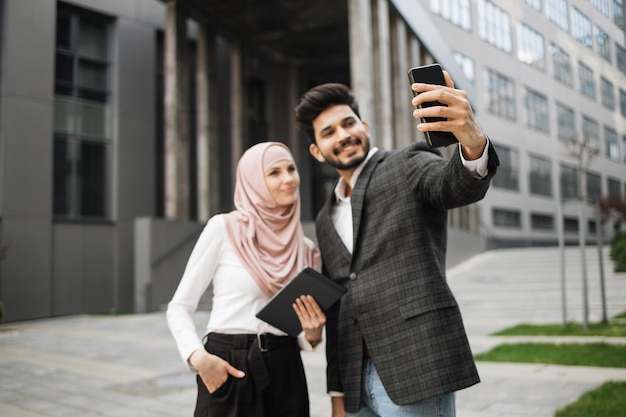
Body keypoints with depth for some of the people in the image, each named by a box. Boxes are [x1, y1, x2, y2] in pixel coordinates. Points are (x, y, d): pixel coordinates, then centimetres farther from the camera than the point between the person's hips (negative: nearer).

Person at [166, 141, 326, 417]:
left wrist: (312, 333, -9)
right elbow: (179, 307, -3)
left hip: (285, 372, 4)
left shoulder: (305, 249, 7)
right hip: (228, 371, -4)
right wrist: (198, 357, -19)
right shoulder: (224, 228, -6)